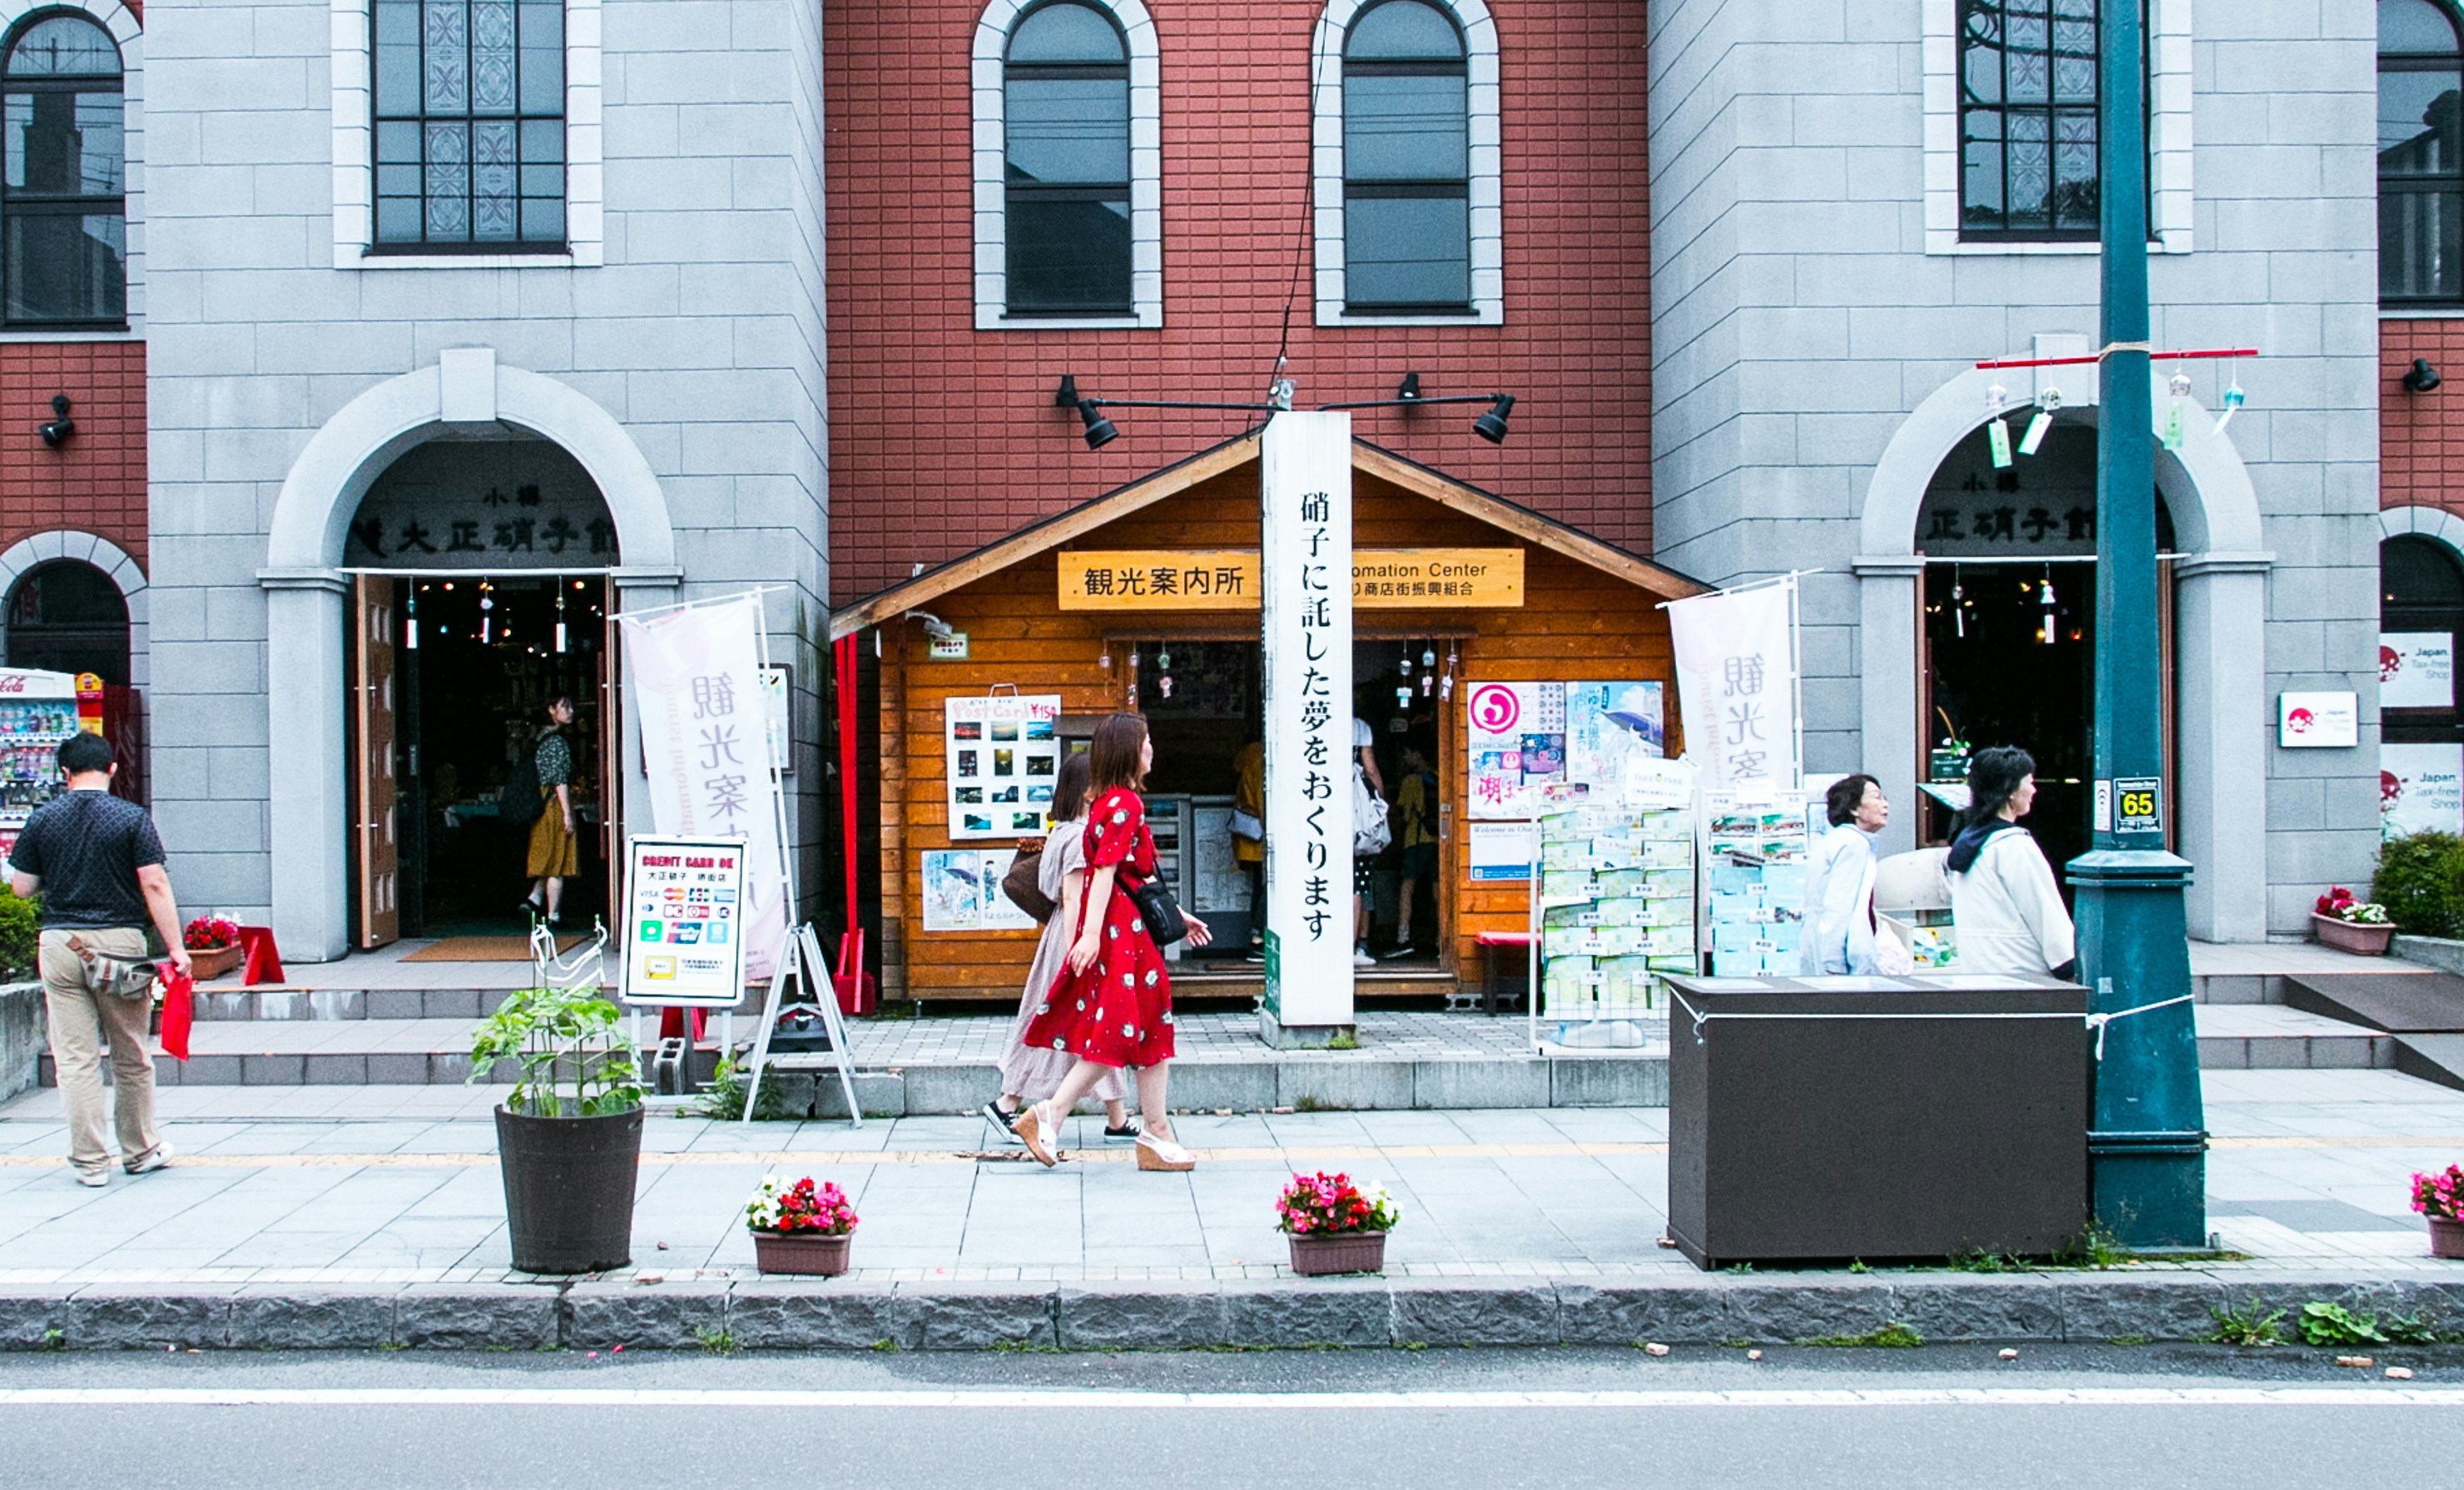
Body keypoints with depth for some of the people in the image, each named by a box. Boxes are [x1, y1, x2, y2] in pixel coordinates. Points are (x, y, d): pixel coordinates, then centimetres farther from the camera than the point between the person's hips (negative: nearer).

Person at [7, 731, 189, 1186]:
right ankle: (140, 1151, 22)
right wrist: (177, 947, -8)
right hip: (119, 940, -1)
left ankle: (89, 1162, 6)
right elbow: (154, 885, -9)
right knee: (131, 1056, 11)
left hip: (59, 944, 1)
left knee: (75, 1058, 5)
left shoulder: (42, 819, 2)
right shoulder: (132, 818, -4)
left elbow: (21, 886, 5)